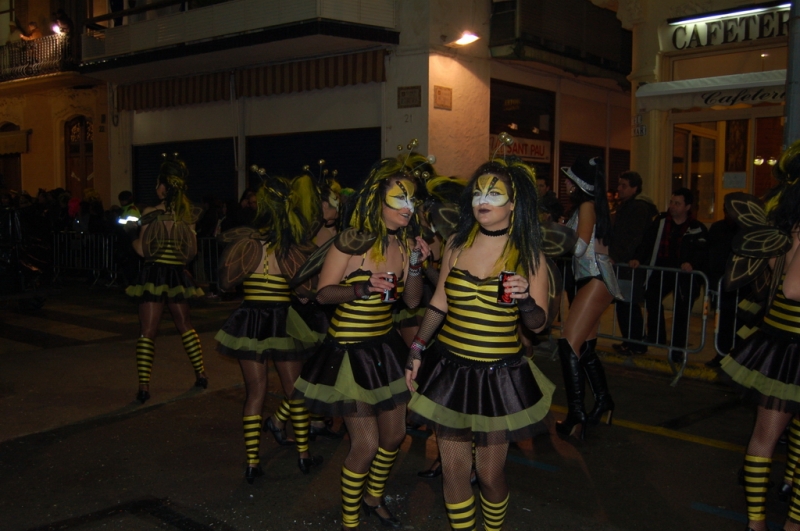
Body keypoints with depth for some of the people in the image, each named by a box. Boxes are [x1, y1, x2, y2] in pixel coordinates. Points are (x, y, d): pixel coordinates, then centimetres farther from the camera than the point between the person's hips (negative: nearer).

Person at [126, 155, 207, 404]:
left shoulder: (152, 213, -9)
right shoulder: (189, 213, 3)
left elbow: (143, 249, -7)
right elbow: (192, 250, 7)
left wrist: (132, 238, 13)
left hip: (154, 274, -4)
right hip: (178, 276, 4)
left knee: (147, 331, 0)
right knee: (185, 326, 20)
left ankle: (143, 386, -5)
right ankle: (201, 374, 24)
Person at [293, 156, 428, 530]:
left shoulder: (404, 242, 2)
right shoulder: (352, 241, -17)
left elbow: (412, 300, 6)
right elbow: (323, 293, -14)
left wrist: (415, 264, -9)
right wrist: (362, 289, -29)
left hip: (385, 346, 7)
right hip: (350, 349, -7)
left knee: (394, 436, 17)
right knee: (366, 444, -2)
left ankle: (373, 499, 44)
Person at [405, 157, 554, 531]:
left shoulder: (528, 254, -4)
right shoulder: (457, 244, 3)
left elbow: (539, 324, -3)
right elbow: (439, 303, 11)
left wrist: (525, 300, -23)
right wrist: (416, 349, 6)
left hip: (498, 376, -2)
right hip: (450, 369, 2)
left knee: (489, 475, 8)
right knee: (454, 471, 8)